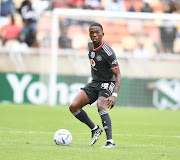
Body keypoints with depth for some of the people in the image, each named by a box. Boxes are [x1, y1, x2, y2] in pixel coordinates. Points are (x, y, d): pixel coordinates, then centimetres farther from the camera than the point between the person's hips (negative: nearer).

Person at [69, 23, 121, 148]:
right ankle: (95, 129, 13)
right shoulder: (90, 45, 1)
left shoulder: (108, 52, -22)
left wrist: (114, 95, -34)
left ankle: (110, 141, -34)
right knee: (73, 107, -7)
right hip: (94, 83, 7)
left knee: (101, 106, -34)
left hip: (107, 84, -7)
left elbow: (118, 75, -22)